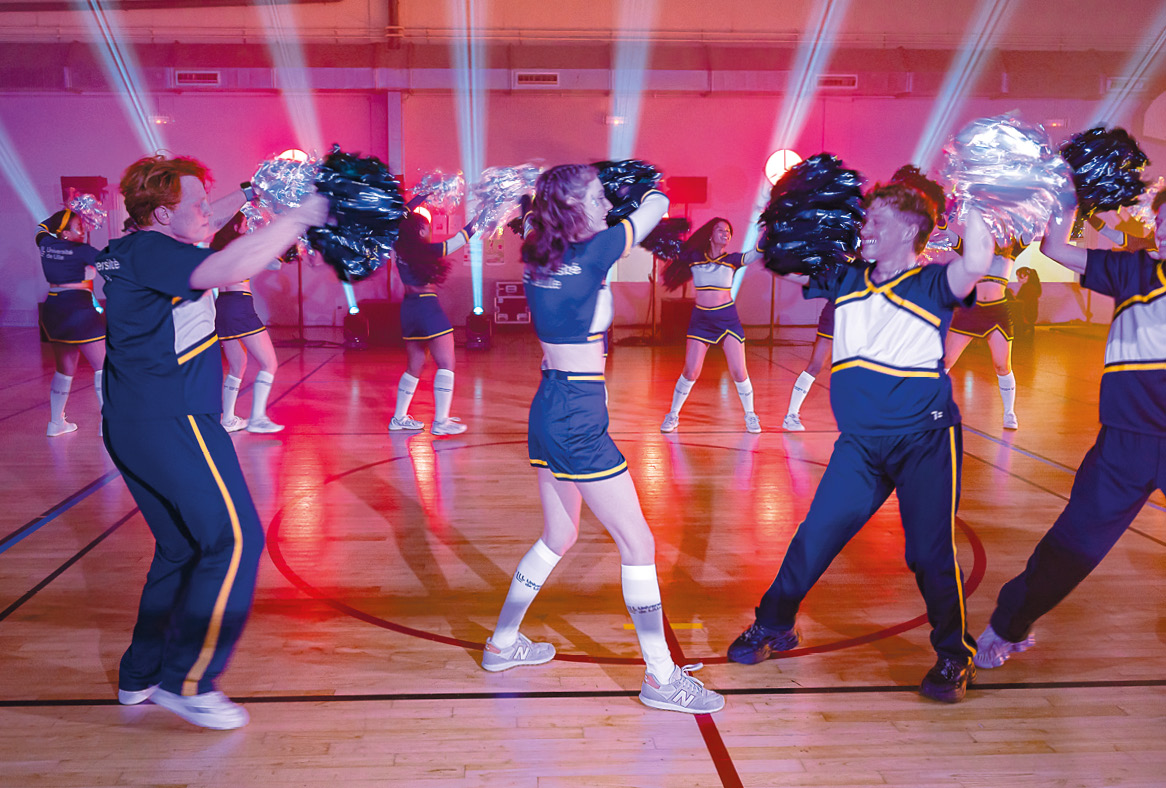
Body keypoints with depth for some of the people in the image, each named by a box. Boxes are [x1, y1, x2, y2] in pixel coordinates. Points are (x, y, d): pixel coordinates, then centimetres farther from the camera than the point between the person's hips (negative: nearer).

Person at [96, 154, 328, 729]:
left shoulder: (130, 251, 15)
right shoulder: (150, 253, -14)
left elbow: (202, 226, 33)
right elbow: (227, 269, -32)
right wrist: (297, 218, -24)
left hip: (134, 424, 11)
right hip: (172, 421, -11)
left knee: (182, 547, 19)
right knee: (234, 539, -7)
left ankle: (140, 674, 27)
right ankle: (185, 681, -1)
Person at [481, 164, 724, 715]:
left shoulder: (538, 259, 5)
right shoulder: (591, 252, -14)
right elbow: (657, 207, 1)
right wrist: (652, 197, 21)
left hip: (549, 408, 9)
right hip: (579, 418, -9)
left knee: (558, 536, 22)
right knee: (637, 545, 1)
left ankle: (502, 644, 34)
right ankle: (662, 678, 10)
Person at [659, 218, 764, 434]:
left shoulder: (732, 260, 2)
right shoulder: (694, 258, 3)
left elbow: (756, 253, -10)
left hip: (728, 319, 0)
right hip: (700, 319, 0)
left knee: (738, 372, -3)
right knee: (690, 372, -4)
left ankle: (750, 415, 17)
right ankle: (672, 415, 13)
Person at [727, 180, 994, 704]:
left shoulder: (932, 285, -4)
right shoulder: (846, 282, 9)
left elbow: (976, 264, -27)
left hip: (925, 440, -4)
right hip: (860, 444, 4)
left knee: (930, 552, -3)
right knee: (815, 537, 5)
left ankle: (954, 656, 20)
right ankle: (773, 626, 24)